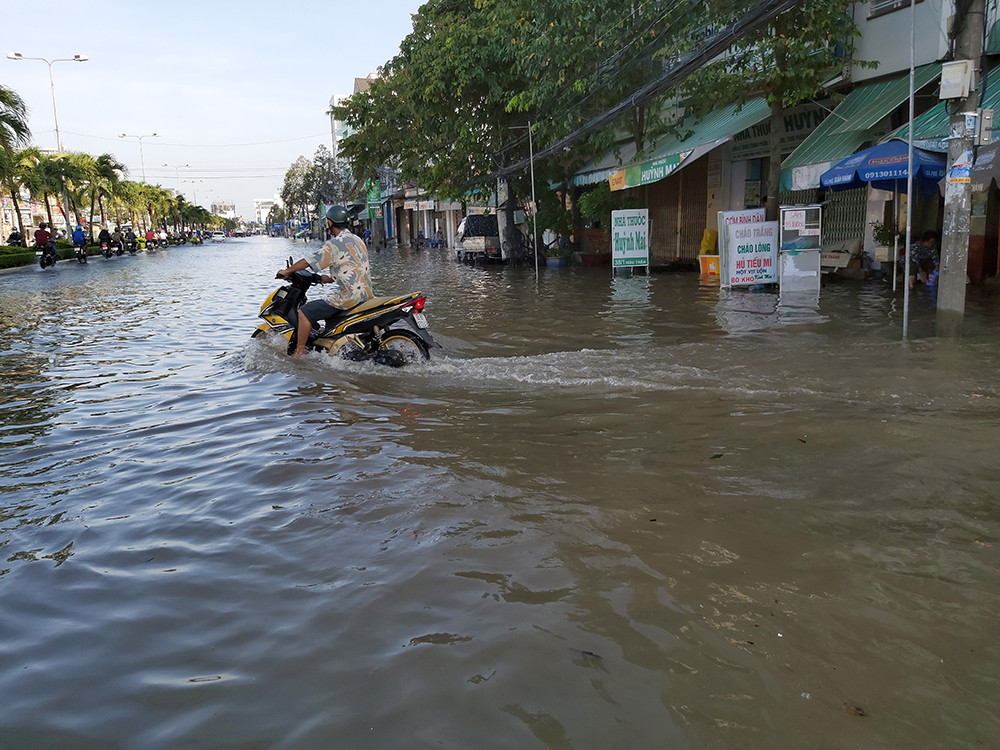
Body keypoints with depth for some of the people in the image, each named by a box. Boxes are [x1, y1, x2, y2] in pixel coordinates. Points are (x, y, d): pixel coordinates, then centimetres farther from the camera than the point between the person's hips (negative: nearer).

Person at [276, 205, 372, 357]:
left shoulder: (334, 244, -13)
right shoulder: (358, 240, 15)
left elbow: (310, 262, -13)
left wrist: (287, 271, 2)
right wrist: (328, 279, 25)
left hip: (349, 296, -9)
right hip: (365, 293, 9)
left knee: (304, 312, -2)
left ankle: (299, 352, 2)